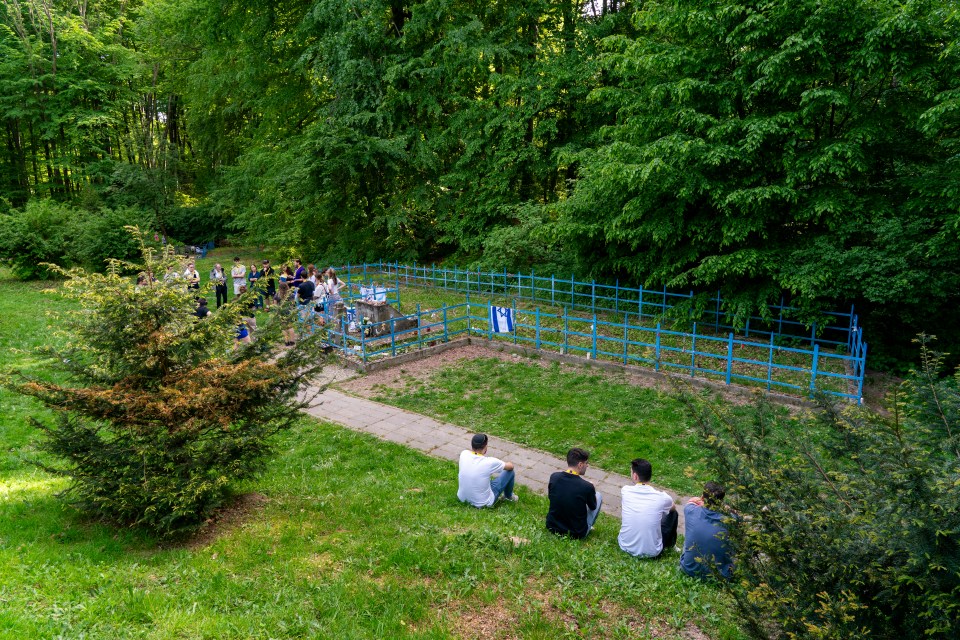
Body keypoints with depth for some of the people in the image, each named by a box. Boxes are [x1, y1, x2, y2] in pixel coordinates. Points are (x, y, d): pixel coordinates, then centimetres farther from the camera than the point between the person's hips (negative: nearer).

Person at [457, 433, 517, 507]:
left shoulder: (463, 454, -14)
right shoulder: (489, 462, -24)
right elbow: (511, 466, -2)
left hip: (462, 498, 5)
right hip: (483, 503, -4)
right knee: (510, 472, 5)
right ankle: (508, 496, 36)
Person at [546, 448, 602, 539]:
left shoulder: (554, 477, -13)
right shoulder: (587, 487, -23)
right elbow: (593, 507, -3)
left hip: (552, 527, 4)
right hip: (576, 534, -3)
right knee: (598, 496, 14)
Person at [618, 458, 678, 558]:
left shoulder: (625, 491, -12)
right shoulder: (661, 497, -14)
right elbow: (673, 508, 12)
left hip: (626, 547, 2)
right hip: (652, 552, -2)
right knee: (673, 513, 19)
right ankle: (670, 545, 39)